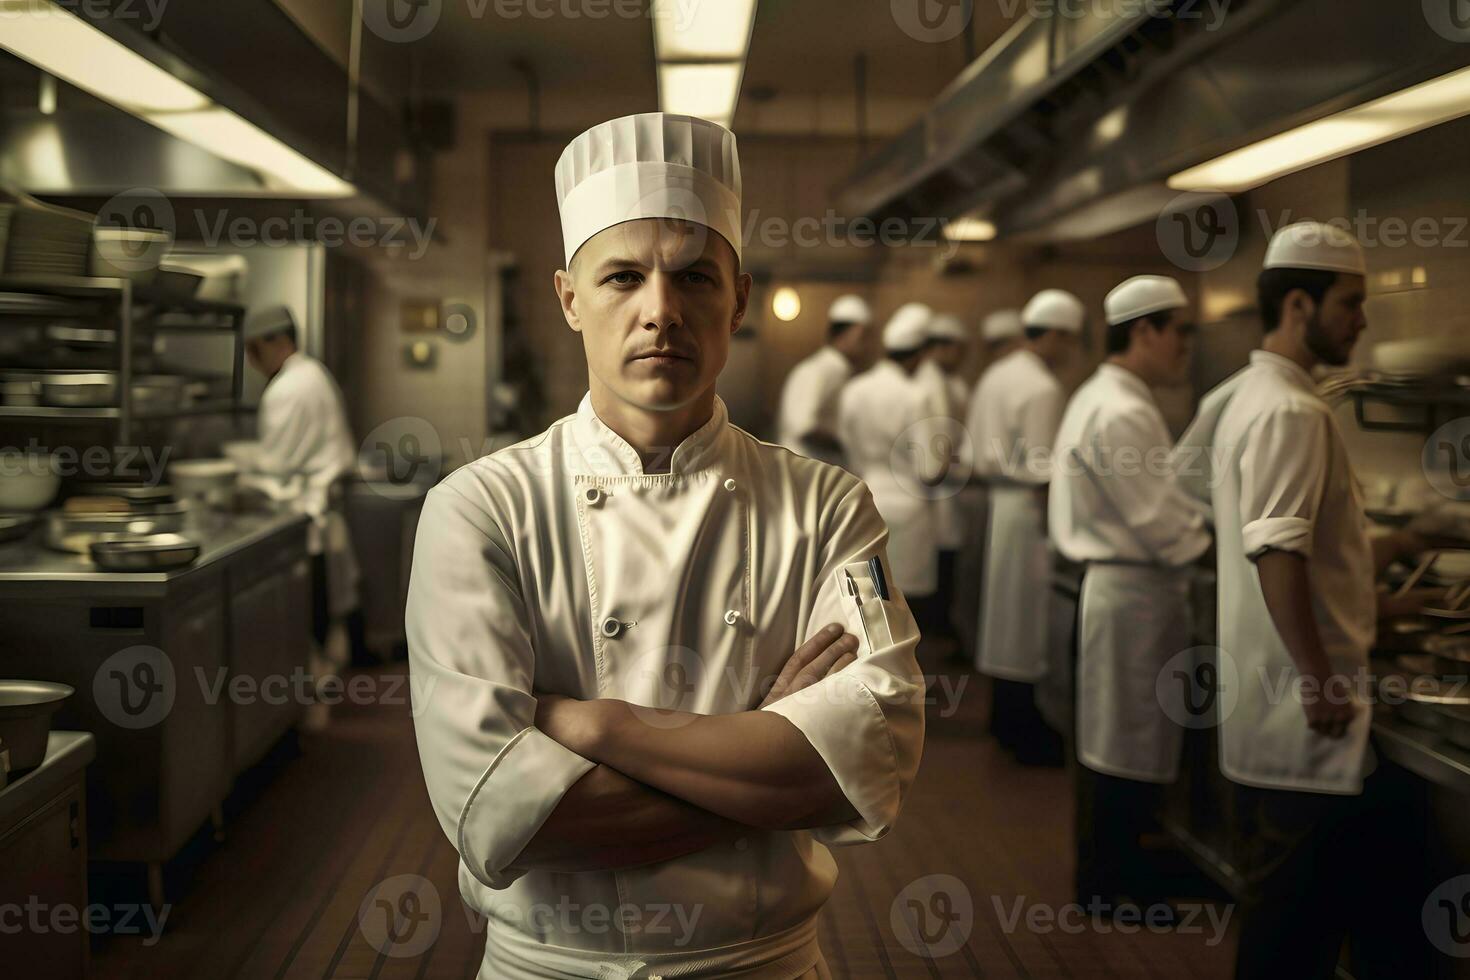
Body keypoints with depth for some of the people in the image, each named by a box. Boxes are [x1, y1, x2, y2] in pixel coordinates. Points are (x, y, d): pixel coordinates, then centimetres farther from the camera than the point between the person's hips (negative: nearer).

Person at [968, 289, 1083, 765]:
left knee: (1005, 611, 17)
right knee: (1027, 616, 0)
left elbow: (980, 454, 13)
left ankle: (1004, 718, 28)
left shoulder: (995, 375, 10)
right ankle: (1023, 731, 9)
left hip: (996, 498, 9)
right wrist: (1053, 525, -14)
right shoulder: (1043, 390, -18)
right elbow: (1041, 472, -20)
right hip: (1027, 511, -9)